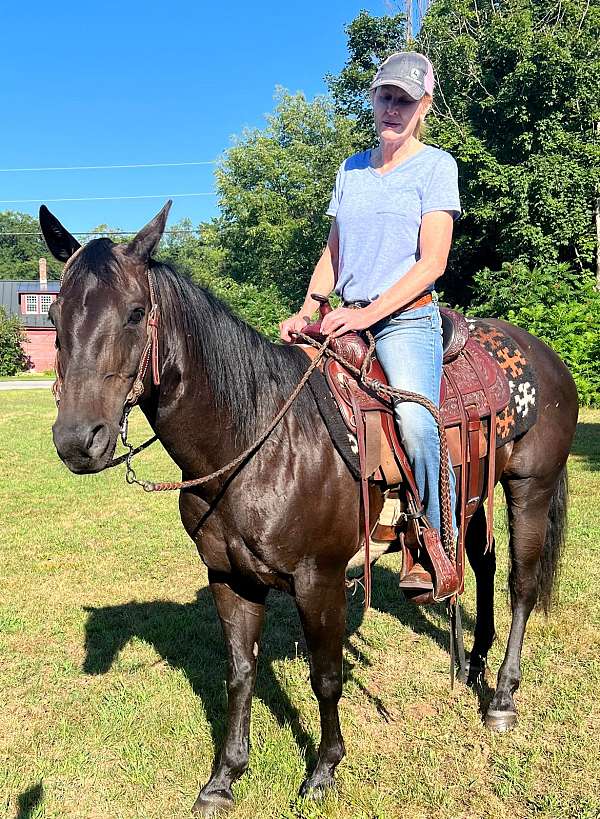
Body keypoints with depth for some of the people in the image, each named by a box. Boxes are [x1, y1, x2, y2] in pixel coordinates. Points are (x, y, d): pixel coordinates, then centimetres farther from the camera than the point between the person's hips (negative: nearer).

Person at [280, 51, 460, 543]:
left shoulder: (436, 165, 2)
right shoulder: (352, 168, 18)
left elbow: (433, 261, -8)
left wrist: (369, 313, -18)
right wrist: (306, 311, 2)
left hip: (407, 318, -5)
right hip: (349, 319, 6)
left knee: (416, 424, -28)